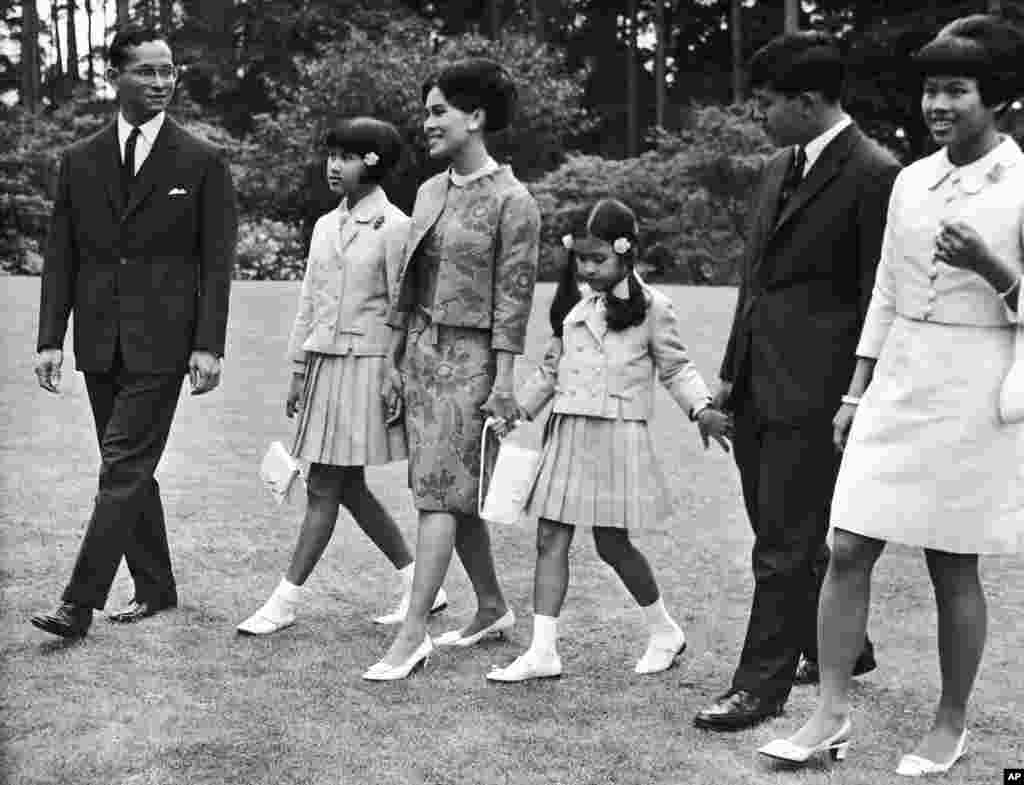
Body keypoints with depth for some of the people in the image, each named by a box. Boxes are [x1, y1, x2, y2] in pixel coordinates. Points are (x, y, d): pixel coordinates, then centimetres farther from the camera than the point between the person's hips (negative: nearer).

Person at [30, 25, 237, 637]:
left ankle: (80, 604, -8)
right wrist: (51, 338, 1)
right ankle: (156, 590, 24)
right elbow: (61, 258, 9)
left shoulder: (203, 162, -1)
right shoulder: (80, 161, 9)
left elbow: (217, 263, -3)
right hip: (100, 341, 4)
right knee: (130, 471, 11)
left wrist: (209, 345, -11)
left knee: (124, 469, -9)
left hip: (162, 341, -4)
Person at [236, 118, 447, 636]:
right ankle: (421, 585, 21)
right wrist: (298, 370, 15)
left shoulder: (393, 227, -8)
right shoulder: (325, 225, 13)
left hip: (365, 364, -8)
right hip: (324, 364, 8)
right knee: (348, 488, 11)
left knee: (324, 488, -4)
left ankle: (286, 601, 2)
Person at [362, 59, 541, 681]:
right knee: (455, 493, 12)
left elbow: (515, 294, -11)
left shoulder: (511, 200, -9)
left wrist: (504, 379, -14)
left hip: (471, 355, -7)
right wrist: (397, 362, 14)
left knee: (441, 493, -9)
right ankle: (493, 608, 26)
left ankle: (414, 633, -7)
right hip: (422, 349, 7)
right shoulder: (430, 191, 12)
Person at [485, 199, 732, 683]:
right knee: (550, 538, 1)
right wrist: (517, 411, 16)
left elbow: (676, 368, -1)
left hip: (618, 436, -5)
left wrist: (702, 409, -16)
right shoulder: (574, 307, 11)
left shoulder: (650, 307, -4)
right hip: (567, 434, 6)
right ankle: (542, 651, 5)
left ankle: (665, 632, 23)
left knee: (612, 543, 0)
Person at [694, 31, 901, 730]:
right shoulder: (781, 167, 14)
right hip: (758, 386, 9)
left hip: (812, 393, -9)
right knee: (789, 536, 17)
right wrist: (730, 373, 17)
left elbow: (878, 298, -13)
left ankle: (761, 686, 8)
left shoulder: (872, 175, -12)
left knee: (786, 545, -2)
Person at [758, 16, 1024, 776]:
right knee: (849, 549, -1)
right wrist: (856, 392, 12)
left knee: (953, 567, 5)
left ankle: (951, 726, 21)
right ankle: (832, 713, 9)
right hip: (896, 382, 5)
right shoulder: (911, 180, 9)